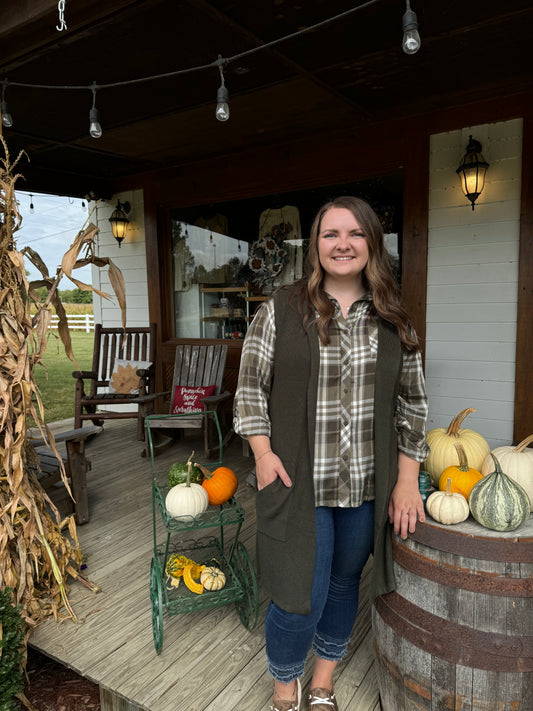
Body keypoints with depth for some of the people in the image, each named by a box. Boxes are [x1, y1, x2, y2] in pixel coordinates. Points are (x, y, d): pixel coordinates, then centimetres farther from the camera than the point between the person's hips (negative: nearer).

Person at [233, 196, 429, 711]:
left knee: (343, 583, 19)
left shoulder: (393, 322, 3)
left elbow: (411, 403, 6)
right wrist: (262, 451, -10)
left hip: (367, 488, 4)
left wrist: (407, 480, 3)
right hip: (297, 481, -3)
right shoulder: (280, 311, -5)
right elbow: (251, 387, 0)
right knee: (302, 596, 3)